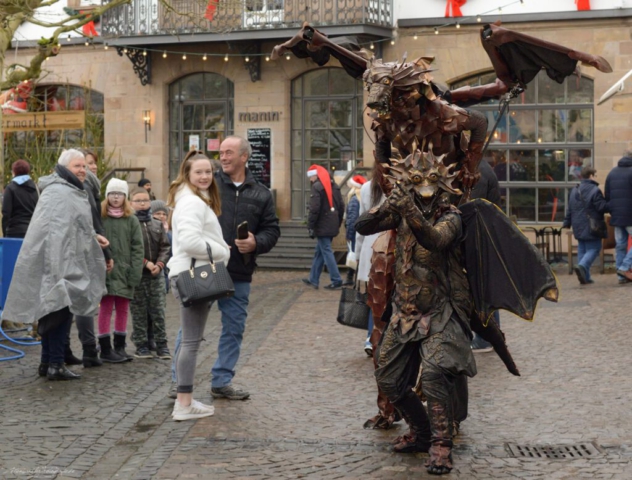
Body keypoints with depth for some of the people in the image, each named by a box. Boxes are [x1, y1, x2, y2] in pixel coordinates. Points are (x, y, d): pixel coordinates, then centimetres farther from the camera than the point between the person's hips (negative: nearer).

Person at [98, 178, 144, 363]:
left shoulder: (131, 220, 6)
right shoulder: (99, 218, 0)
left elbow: (137, 248, 3)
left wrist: (135, 272, -6)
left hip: (125, 271, 3)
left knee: (123, 308, 10)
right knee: (106, 307, -2)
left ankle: (120, 346, 20)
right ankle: (105, 349, 5)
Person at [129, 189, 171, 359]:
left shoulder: (158, 225, 13)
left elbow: (165, 247, 9)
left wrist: (159, 264, -7)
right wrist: (145, 263, -14)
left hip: (156, 274, 4)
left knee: (158, 310, 4)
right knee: (139, 311, 2)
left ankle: (161, 345, 9)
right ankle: (141, 345, 9)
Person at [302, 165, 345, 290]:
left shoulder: (317, 187, -13)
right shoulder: (334, 186, 11)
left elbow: (314, 209, -19)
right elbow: (341, 206, 15)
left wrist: (310, 226, -14)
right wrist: (338, 223, 21)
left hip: (322, 227, -8)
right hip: (332, 226, 8)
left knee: (326, 252, -4)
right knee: (319, 252, 15)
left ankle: (336, 280, -5)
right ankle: (313, 280, 21)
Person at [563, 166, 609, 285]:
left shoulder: (574, 191, 11)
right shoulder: (594, 190, -13)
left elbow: (570, 209, 16)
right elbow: (602, 207, -16)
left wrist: (567, 223, 22)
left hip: (578, 227, 7)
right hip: (592, 227, -7)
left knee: (582, 249, 11)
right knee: (594, 248, -1)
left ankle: (585, 277, 9)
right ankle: (582, 266, -25)